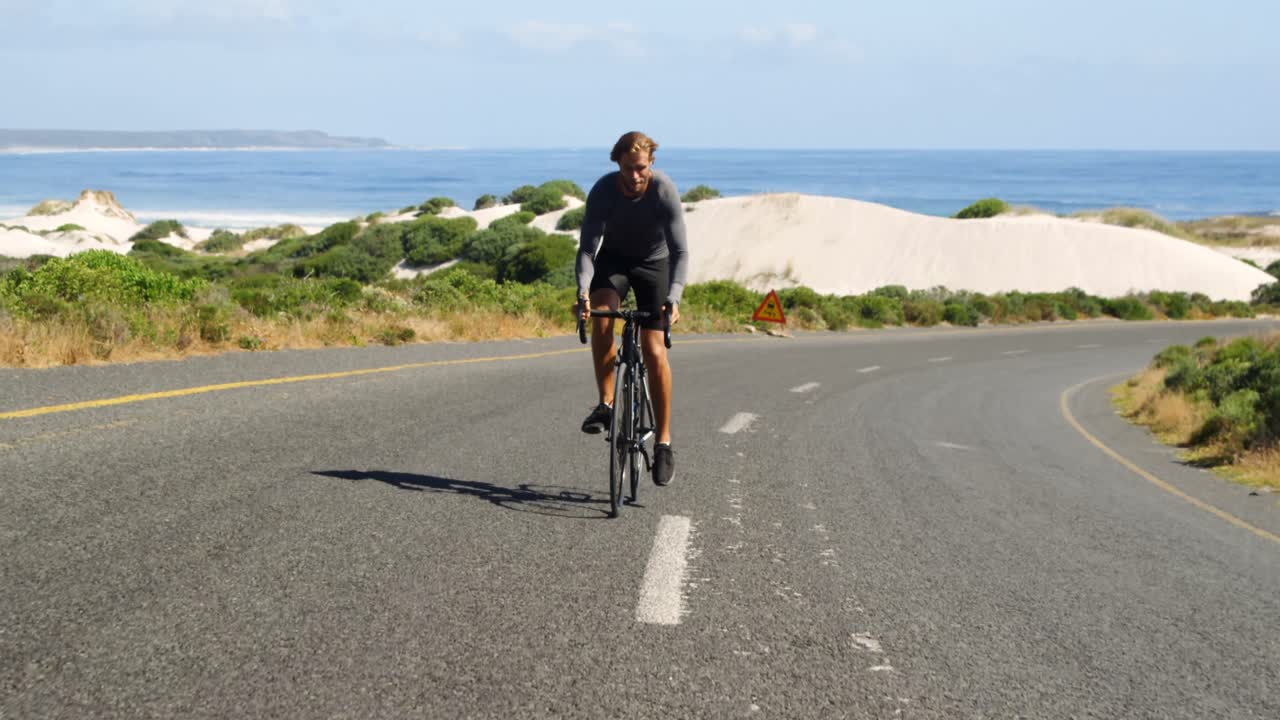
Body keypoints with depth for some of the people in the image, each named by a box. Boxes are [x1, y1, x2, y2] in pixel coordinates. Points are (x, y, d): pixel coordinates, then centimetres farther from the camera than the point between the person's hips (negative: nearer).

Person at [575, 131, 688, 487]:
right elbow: (587, 246, -28)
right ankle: (606, 403, -17)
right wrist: (583, 290, -44)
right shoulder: (603, 190, -25)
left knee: (654, 351, -12)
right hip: (614, 259, 1)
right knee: (601, 315, -31)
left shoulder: (665, 191, -28)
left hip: (654, 262, -1)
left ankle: (663, 441, -3)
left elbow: (679, 251, -29)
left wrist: (674, 297, -44)